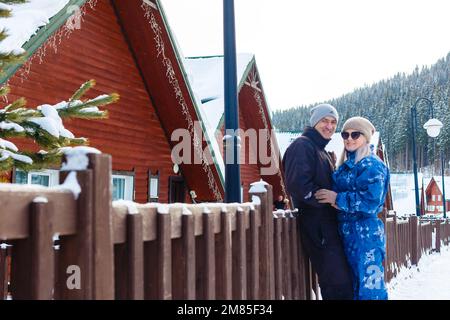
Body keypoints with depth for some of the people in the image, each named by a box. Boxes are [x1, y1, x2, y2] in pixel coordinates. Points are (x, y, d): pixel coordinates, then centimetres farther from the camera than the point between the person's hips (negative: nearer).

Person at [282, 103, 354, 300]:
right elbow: (298, 185, -21)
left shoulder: (322, 151, 23)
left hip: (328, 226, 10)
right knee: (339, 283, -11)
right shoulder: (302, 146, -8)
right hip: (316, 227, -10)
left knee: (340, 281, 12)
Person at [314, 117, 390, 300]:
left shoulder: (371, 165, -11)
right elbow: (338, 190, 20)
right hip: (348, 232, 9)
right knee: (352, 284, 17)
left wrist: (338, 199, -18)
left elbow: (371, 202, -21)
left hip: (365, 233, -9)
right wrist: (332, 198, -3)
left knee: (368, 287, -5)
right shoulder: (346, 165, 16)